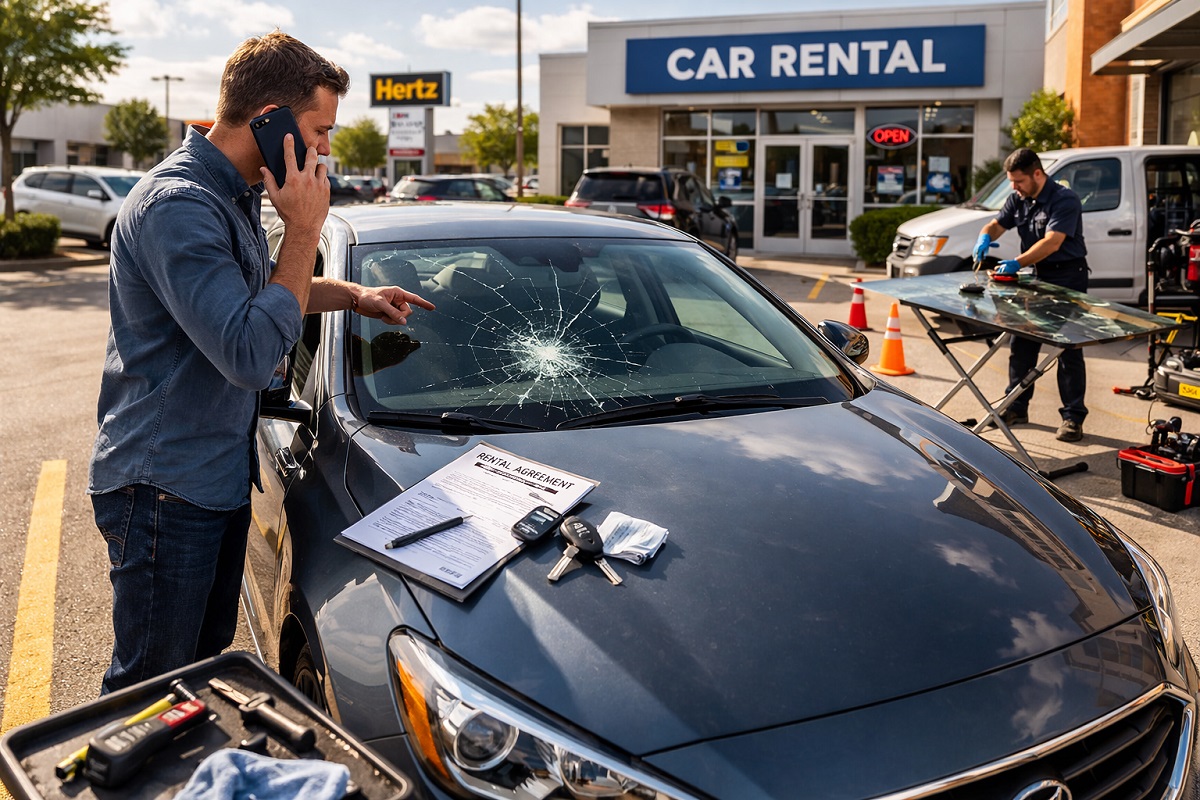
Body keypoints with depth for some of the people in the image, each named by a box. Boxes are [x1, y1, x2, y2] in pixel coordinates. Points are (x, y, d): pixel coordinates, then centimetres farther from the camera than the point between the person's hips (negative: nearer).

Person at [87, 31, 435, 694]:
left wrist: (355, 296, 14)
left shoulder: (235, 193, 9)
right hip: (163, 488, -10)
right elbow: (251, 356, -30)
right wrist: (304, 228, -24)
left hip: (219, 478, 10)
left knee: (205, 667, 22)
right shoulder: (177, 205, -24)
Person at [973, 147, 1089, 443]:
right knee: (1021, 343, 11)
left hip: (1067, 277, -8)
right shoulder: (1019, 199, 5)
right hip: (1035, 275, 8)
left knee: (1069, 349, -5)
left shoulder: (1064, 199, -19)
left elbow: (1052, 242, -29)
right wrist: (985, 237, -15)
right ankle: (1016, 407, 22)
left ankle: (1073, 417, 1)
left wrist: (1017, 263, -37)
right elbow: (997, 224, 9)